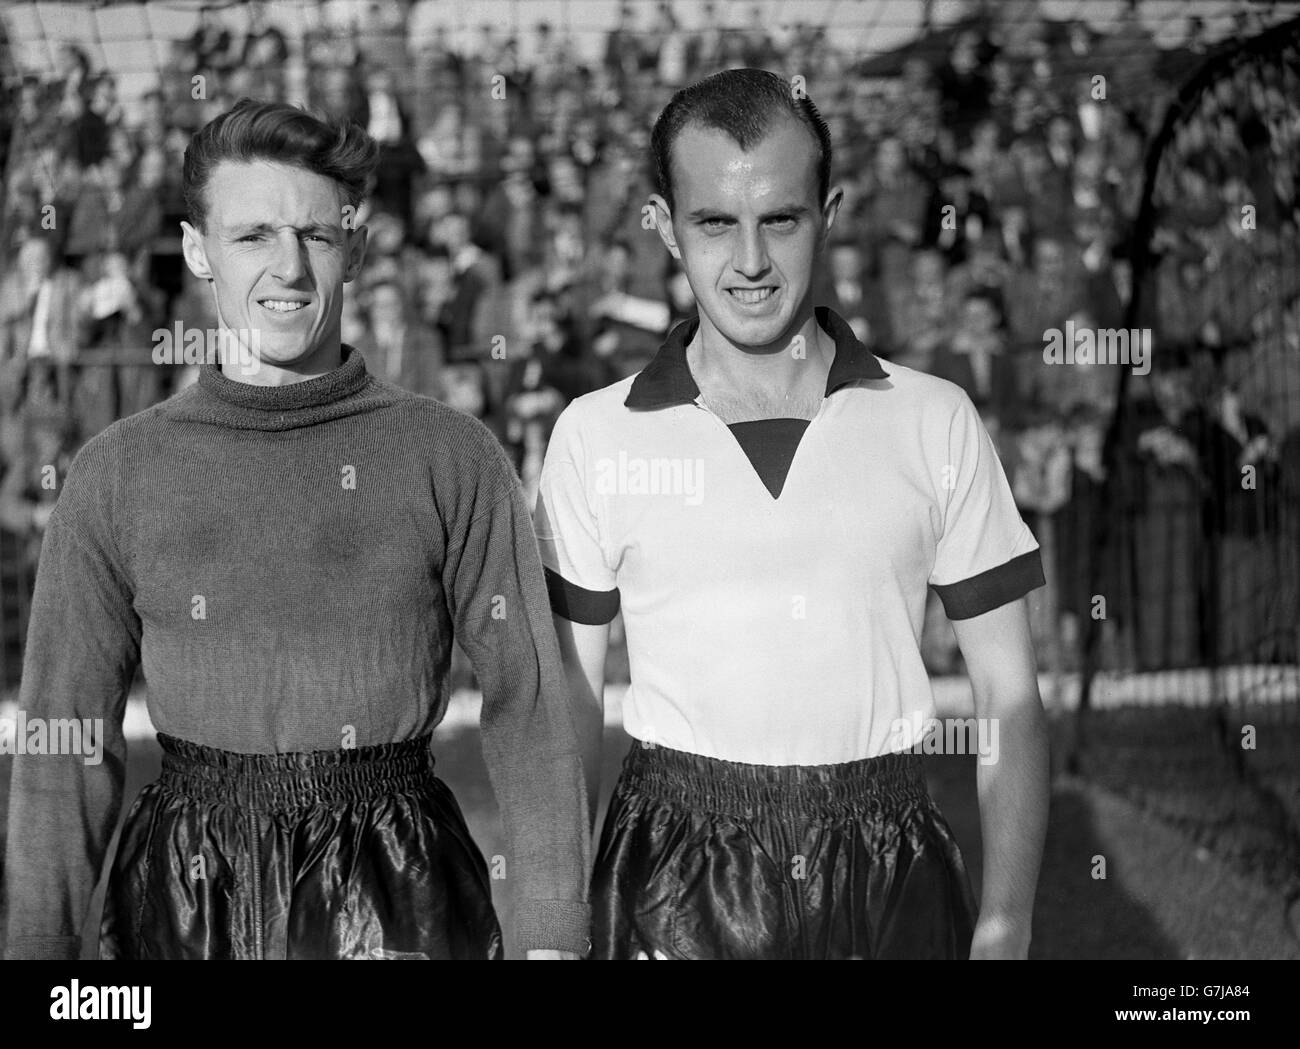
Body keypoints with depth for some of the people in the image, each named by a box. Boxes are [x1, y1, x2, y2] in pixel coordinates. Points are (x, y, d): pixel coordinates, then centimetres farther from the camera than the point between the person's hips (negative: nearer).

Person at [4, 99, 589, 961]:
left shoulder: (451, 458, -3)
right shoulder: (116, 476, 1)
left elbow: (527, 702, -3)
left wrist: (552, 928, -7)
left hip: (399, 892, -1)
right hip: (185, 891, 1)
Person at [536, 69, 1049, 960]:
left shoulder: (936, 423, 0)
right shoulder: (597, 436, 0)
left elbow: (1010, 699, 3)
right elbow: (570, 708, 5)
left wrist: (1006, 925, -5)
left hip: (890, 876, 1)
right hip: (673, 880, 0)